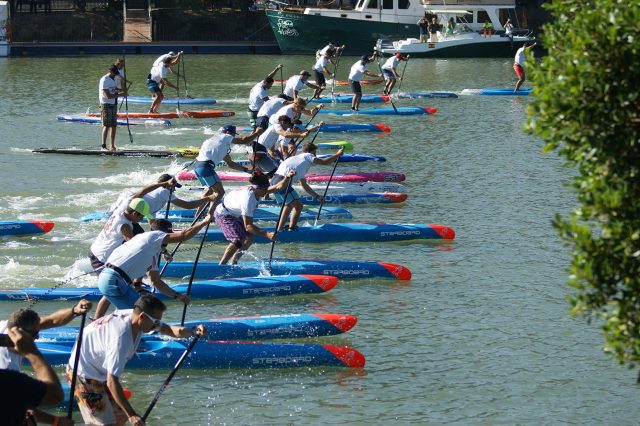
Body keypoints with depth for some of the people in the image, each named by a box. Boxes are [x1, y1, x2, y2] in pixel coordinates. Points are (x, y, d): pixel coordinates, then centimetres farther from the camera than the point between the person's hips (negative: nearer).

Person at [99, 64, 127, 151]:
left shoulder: (114, 78, 11)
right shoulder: (104, 80, -16)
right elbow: (108, 96, -20)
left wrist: (122, 90, 9)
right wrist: (120, 94, -18)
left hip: (114, 104, 8)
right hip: (106, 104, -8)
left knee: (113, 126, 7)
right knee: (106, 125, -12)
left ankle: (112, 145, 11)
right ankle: (103, 145, -14)